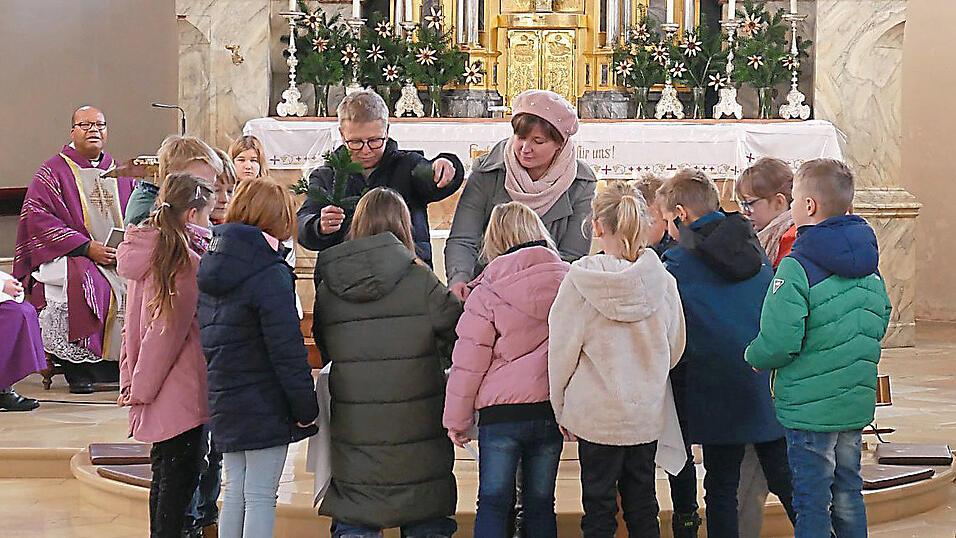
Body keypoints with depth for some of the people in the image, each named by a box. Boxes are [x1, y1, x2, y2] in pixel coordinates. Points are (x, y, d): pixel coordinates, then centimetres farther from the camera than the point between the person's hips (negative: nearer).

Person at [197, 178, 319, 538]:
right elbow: (287, 350, -19)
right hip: (264, 407, -8)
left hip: (223, 401, 8)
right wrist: (307, 407, -12)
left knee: (235, 492, 16)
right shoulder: (270, 275, -18)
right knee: (261, 498, -2)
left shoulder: (210, 267, 8)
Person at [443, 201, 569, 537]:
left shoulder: (486, 292, -7)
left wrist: (456, 420, 5)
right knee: (541, 504, 11)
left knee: (493, 503, 4)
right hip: (553, 409, 4)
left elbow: (468, 362, -5)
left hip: (502, 412, -3)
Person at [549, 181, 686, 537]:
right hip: (648, 414, 3)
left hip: (596, 413, -3)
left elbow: (562, 350, -7)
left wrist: (561, 409, 5)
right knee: (642, 504, 15)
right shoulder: (661, 280, -7)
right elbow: (675, 348, 5)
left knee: (599, 507, 6)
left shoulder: (581, 280, -15)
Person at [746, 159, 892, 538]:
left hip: (810, 407, -7)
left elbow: (778, 343, -23)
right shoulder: (868, 265, 5)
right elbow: (880, 322, 16)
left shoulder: (796, 268, -19)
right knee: (847, 493, 18)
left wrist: (753, 357, -3)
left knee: (812, 504, 2)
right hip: (857, 403, 7)